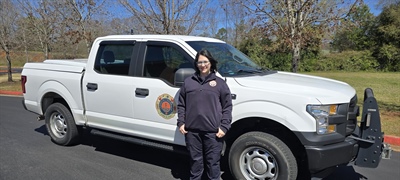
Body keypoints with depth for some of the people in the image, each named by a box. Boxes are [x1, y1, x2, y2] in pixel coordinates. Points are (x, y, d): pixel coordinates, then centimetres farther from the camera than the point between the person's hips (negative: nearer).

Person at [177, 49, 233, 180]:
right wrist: (181, 123, 2)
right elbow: (181, 104, 12)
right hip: (192, 130, 2)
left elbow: (227, 106, 1)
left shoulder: (219, 83, 4)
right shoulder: (188, 82, 9)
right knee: (195, 160, 15)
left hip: (213, 131, -2)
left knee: (213, 161, 8)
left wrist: (224, 127, -6)